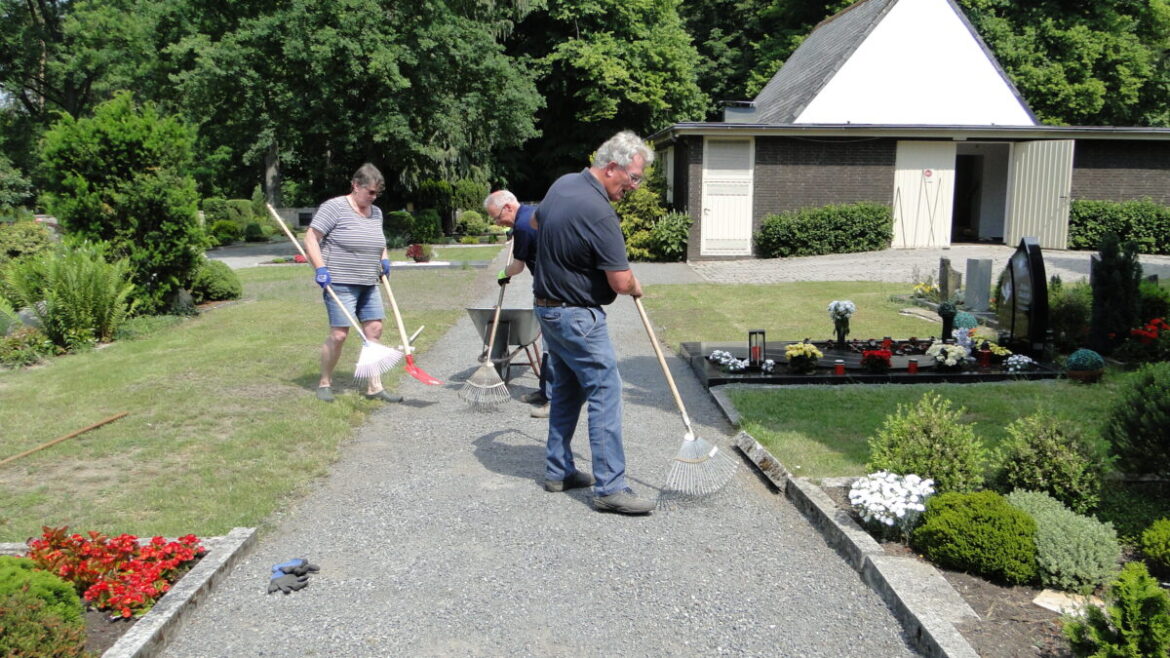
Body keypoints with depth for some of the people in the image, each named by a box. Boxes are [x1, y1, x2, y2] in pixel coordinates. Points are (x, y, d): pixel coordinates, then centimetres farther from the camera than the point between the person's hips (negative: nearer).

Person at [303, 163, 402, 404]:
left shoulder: (376, 212, 13)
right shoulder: (334, 207, -9)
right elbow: (311, 239, -10)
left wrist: (384, 258, 11)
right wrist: (320, 268, -19)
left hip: (368, 284, 7)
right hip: (340, 283, -7)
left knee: (374, 330, 3)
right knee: (339, 333, -8)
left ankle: (374, 387, 10)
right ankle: (324, 383, 12)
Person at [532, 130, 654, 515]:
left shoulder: (563, 183, 4)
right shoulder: (599, 213, -24)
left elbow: (536, 220, 25)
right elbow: (621, 282, -22)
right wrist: (636, 288, 0)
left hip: (547, 307, 10)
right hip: (578, 316, -10)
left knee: (566, 390, 18)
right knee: (605, 392, -6)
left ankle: (558, 471, 26)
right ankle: (609, 488, -5)